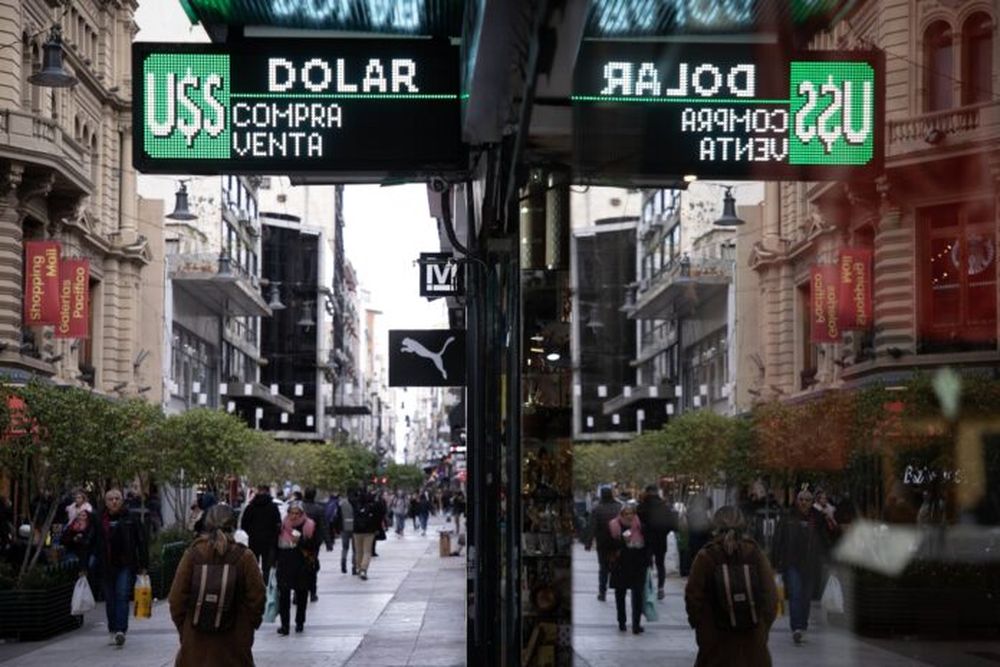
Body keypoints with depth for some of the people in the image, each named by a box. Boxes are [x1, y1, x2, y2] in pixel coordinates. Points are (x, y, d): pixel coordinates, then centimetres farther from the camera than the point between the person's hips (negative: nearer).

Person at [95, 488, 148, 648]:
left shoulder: (131, 520, 3)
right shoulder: (100, 521, 6)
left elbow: (141, 543, 5)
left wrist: (143, 565, 1)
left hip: (126, 565, -2)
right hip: (106, 567, 2)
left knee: (122, 596, -13)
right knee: (110, 600, 7)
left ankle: (120, 631, -18)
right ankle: (113, 631, 18)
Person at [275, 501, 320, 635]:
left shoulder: (310, 526, -3)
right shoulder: (283, 525, 4)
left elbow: (315, 545, -9)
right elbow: (277, 545, 11)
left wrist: (300, 541, -21)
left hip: (304, 567, -1)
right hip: (285, 566, 1)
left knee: (302, 594, 8)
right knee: (284, 594, -6)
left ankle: (300, 622, 18)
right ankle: (284, 624, -2)